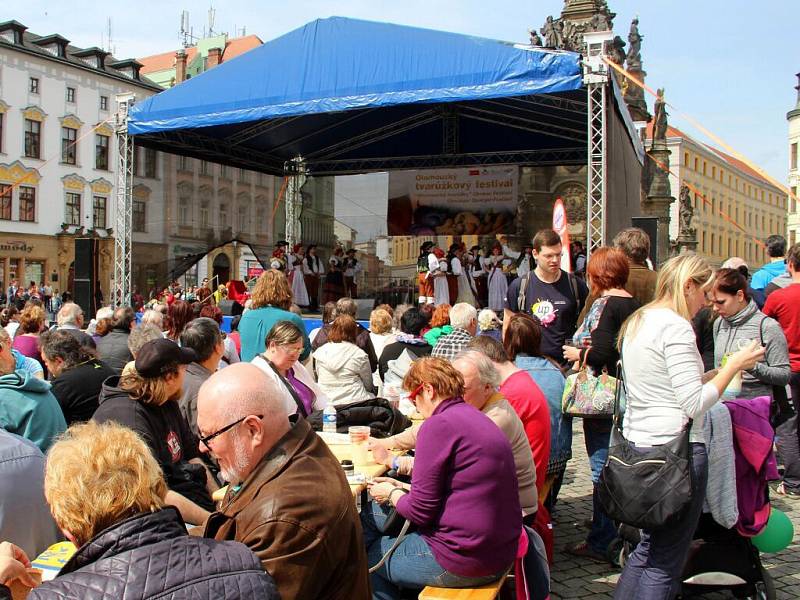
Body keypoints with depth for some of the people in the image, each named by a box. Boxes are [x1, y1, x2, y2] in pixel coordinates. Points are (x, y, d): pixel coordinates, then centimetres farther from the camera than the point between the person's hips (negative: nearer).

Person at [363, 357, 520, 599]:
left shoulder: (439, 425, -18)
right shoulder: (474, 418, 11)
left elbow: (420, 511, -16)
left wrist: (391, 495, 3)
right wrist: (401, 488, 16)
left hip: (465, 560, -9)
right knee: (370, 513, 17)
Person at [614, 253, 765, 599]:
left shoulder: (636, 322, 13)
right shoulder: (676, 327, -15)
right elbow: (695, 404, -18)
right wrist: (734, 365, -9)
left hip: (637, 443, 9)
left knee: (648, 548, 20)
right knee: (666, 562, 1)